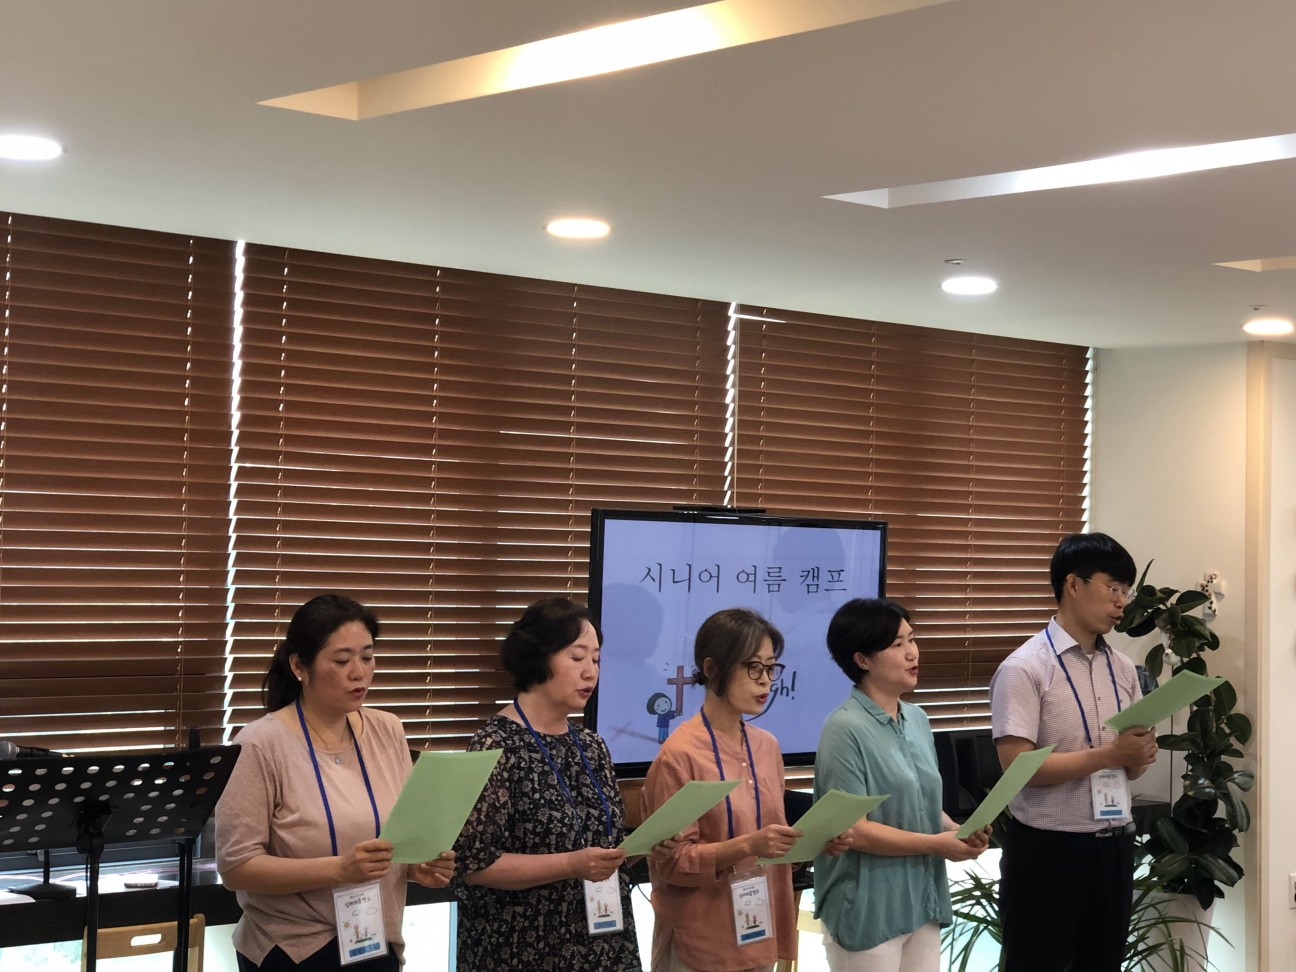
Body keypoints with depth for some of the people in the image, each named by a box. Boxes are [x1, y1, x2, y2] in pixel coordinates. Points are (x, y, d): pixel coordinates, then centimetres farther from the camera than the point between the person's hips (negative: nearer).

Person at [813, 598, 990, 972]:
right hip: (869, 911, -7)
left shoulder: (917, 720, 9)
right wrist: (937, 844, -16)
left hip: (922, 903, 7)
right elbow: (853, 829, -18)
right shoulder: (846, 729, -15)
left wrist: (959, 830, -3)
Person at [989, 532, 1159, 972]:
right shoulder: (1025, 668, -12)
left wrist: (1139, 757, -10)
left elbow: (1127, 767, 14)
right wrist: (1109, 754, -22)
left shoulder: (1123, 669, 9)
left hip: (1114, 846, 7)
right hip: (1047, 850, -7)